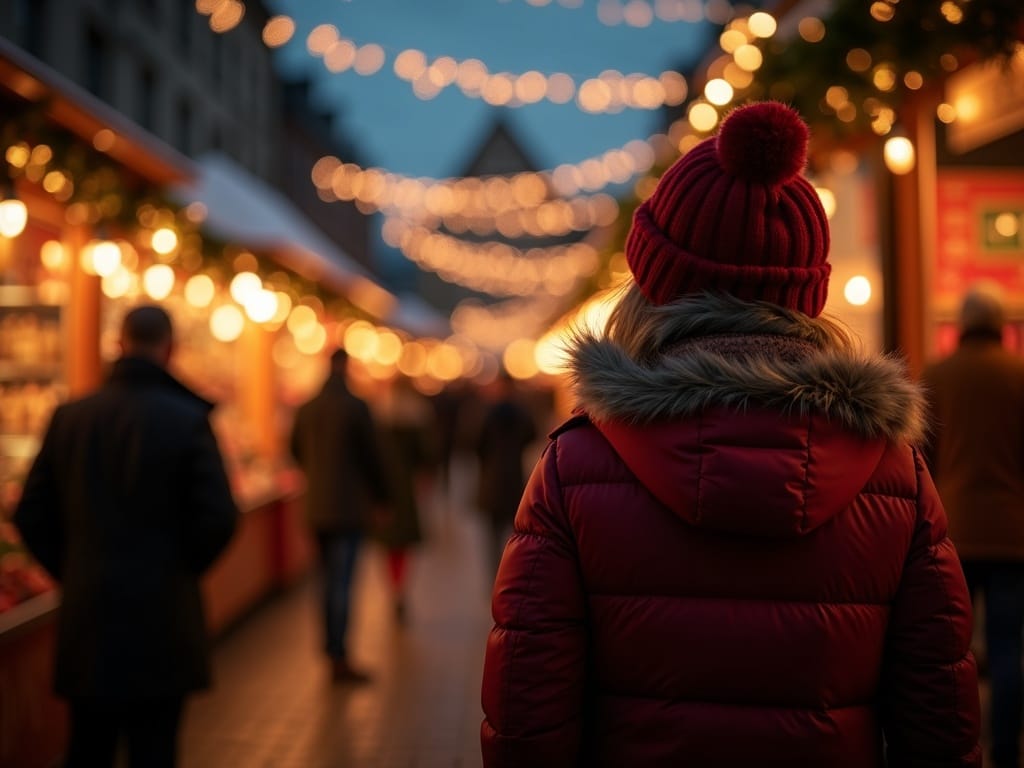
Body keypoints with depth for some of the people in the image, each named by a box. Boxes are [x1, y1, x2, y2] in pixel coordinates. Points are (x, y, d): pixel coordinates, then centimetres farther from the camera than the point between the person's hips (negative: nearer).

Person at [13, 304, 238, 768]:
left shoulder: (70, 416, 1)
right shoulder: (188, 419, -10)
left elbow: (31, 515, 3)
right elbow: (219, 517, -13)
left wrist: (72, 571, 14)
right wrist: (183, 568, 4)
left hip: (84, 618, 4)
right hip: (160, 618, -4)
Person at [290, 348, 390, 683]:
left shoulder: (305, 409, 4)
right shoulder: (356, 407, -13)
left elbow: (297, 451, 15)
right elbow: (372, 456, -9)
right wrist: (380, 498, 3)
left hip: (316, 508, 6)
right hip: (349, 508, -6)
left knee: (329, 579, 18)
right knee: (342, 583, -4)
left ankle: (331, 646, 26)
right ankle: (339, 659, -1)